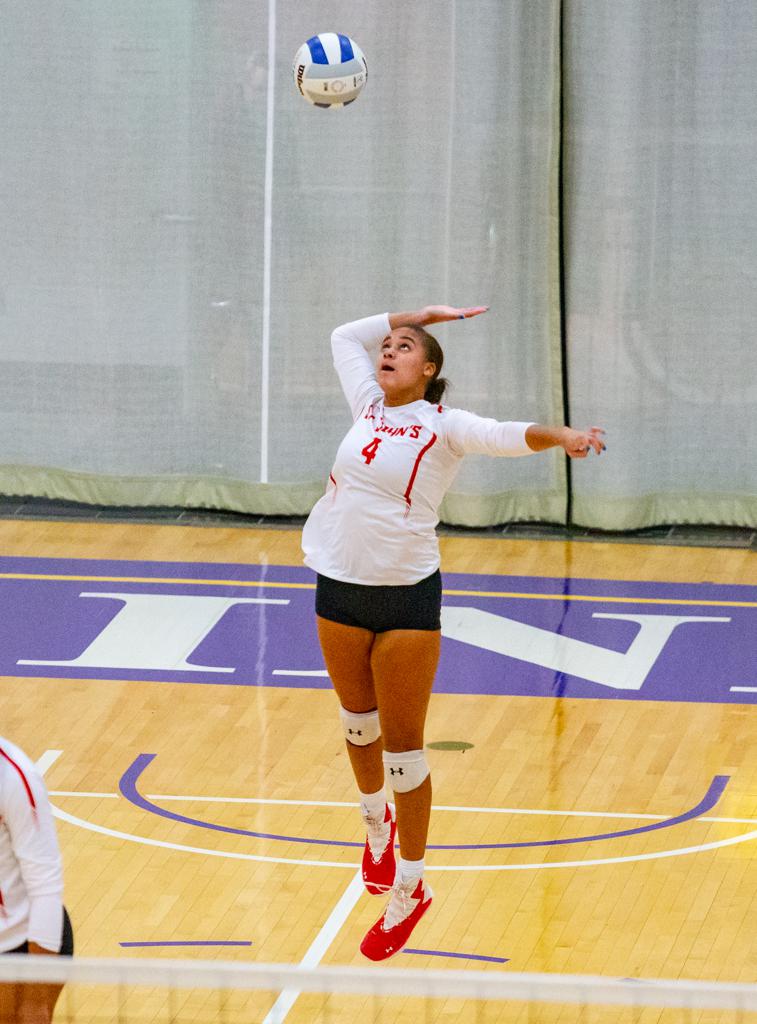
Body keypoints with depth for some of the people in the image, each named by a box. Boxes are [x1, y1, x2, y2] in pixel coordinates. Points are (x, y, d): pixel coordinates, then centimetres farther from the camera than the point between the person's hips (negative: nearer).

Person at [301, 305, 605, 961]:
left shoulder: (443, 426, -8)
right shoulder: (367, 407, 6)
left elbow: (506, 436, -24)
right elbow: (345, 336, 22)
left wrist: (559, 435, -44)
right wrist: (423, 314, 18)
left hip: (408, 598, -5)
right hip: (340, 588, 5)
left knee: (404, 750, -2)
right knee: (358, 723, 21)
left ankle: (409, 890, 8)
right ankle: (377, 822, 48)